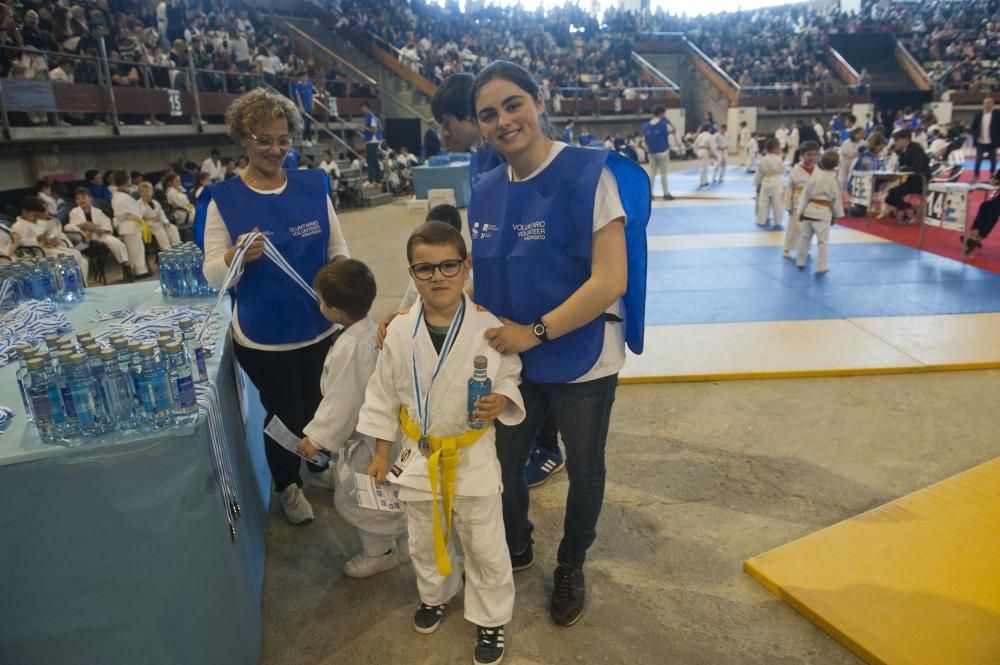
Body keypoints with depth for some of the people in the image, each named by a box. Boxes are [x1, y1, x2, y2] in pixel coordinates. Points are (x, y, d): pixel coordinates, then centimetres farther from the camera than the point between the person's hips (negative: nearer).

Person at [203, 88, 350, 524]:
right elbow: (213, 277, -10)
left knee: (319, 405, 20)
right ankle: (287, 484, 41)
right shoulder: (224, 199, -9)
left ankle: (319, 463, 50)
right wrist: (236, 256, -30)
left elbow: (337, 248, 6)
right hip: (263, 337, -3)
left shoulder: (313, 186, -2)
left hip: (320, 327, 3)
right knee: (284, 412, 12)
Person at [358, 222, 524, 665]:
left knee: (485, 546, 13)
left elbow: (510, 378, -3)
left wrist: (501, 402, -26)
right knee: (424, 541, 23)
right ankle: (435, 594, 54)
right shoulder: (400, 332, -11)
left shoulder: (488, 326, -17)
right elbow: (383, 395, 0)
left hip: (474, 457, -2)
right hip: (419, 456, 3)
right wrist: (381, 454, 4)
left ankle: (491, 619, 39)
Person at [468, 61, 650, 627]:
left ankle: (571, 567, 45)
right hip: (512, 361, 5)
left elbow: (611, 281, -22)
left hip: (582, 362, -5)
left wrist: (535, 332, -23)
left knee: (583, 470, 16)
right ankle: (517, 548, 50)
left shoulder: (590, 174, -17)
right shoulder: (486, 192, 1)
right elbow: (485, 279, 9)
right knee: (502, 464, 18)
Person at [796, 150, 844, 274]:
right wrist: (836, 215, 14)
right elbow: (836, 199, 1)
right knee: (823, 240, 4)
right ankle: (821, 267, 6)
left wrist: (801, 211, 5)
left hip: (809, 209, 3)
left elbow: (806, 193, -2)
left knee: (805, 236, 17)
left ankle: (800, 261, 29)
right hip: (823, 212, -3)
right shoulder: (834, 180, -8)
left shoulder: (815, 174, -5)